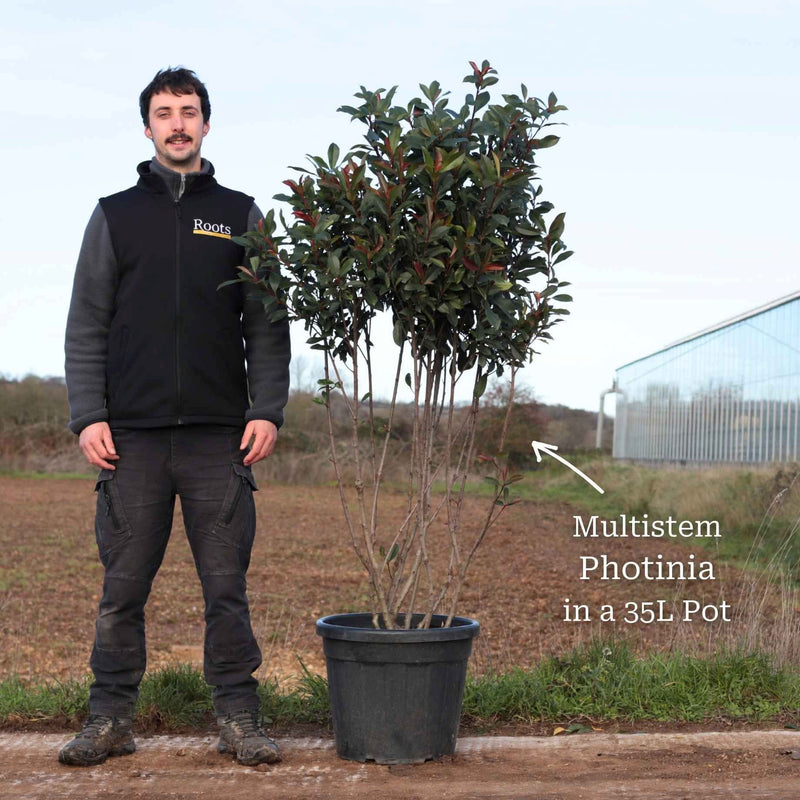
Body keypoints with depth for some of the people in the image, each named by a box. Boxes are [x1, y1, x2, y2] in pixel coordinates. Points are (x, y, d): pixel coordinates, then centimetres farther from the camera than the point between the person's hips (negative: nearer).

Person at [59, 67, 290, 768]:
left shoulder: (241, 216, 12)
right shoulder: (116, 215, 12)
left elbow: (267, 326, 10)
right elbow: (86, 325, 8)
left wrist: (267, 410, -2)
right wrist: (88, 414, -3)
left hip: (220, 436, 0)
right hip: (132, 434, 0)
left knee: (228, 585, 1)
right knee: (123, 586, 3)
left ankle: (238, 717, 10)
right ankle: (111, 717, 13)